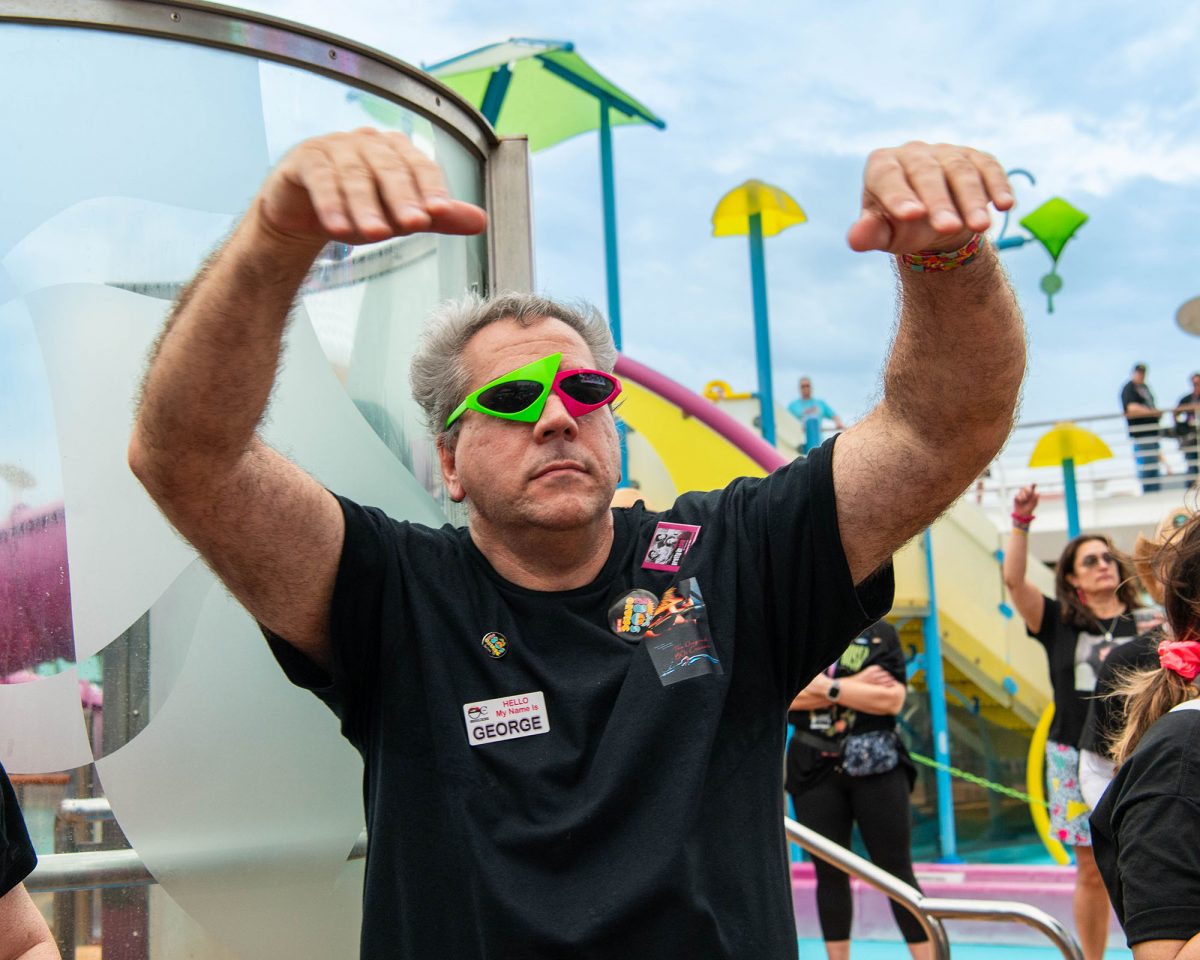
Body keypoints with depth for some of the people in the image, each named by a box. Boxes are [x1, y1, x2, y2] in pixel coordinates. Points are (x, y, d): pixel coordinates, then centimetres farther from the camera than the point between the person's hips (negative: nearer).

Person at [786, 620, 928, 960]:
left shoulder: (881, 632, 1)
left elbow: (892, 699, -11)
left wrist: (828, 686, -15)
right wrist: (857, 685, -14)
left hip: (875, 765, -1)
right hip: (814, 770, 2)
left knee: (897, 870, 1)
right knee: (829, 872, 7)